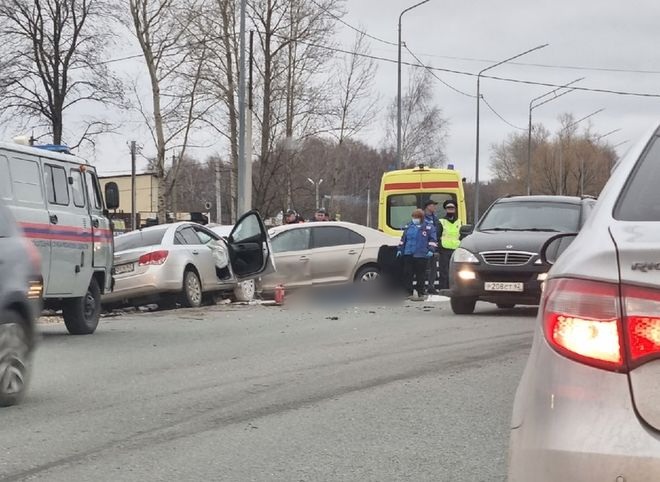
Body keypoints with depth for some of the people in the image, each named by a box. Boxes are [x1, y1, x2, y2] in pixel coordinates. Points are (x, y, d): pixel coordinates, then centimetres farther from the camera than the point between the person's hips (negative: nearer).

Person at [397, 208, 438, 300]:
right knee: (407, 274, 2)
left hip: (421, 255, -4)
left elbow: (433, 240, -1)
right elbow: (403, 239, 21)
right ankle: (409, 292, 10)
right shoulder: (408, 227, 15)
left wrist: (431, 250, -12)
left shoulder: (429, 227, 1)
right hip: (408, 255, 4)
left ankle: (420, 294, 5)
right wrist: (400, 249, 17)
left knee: (420, 275, -1)